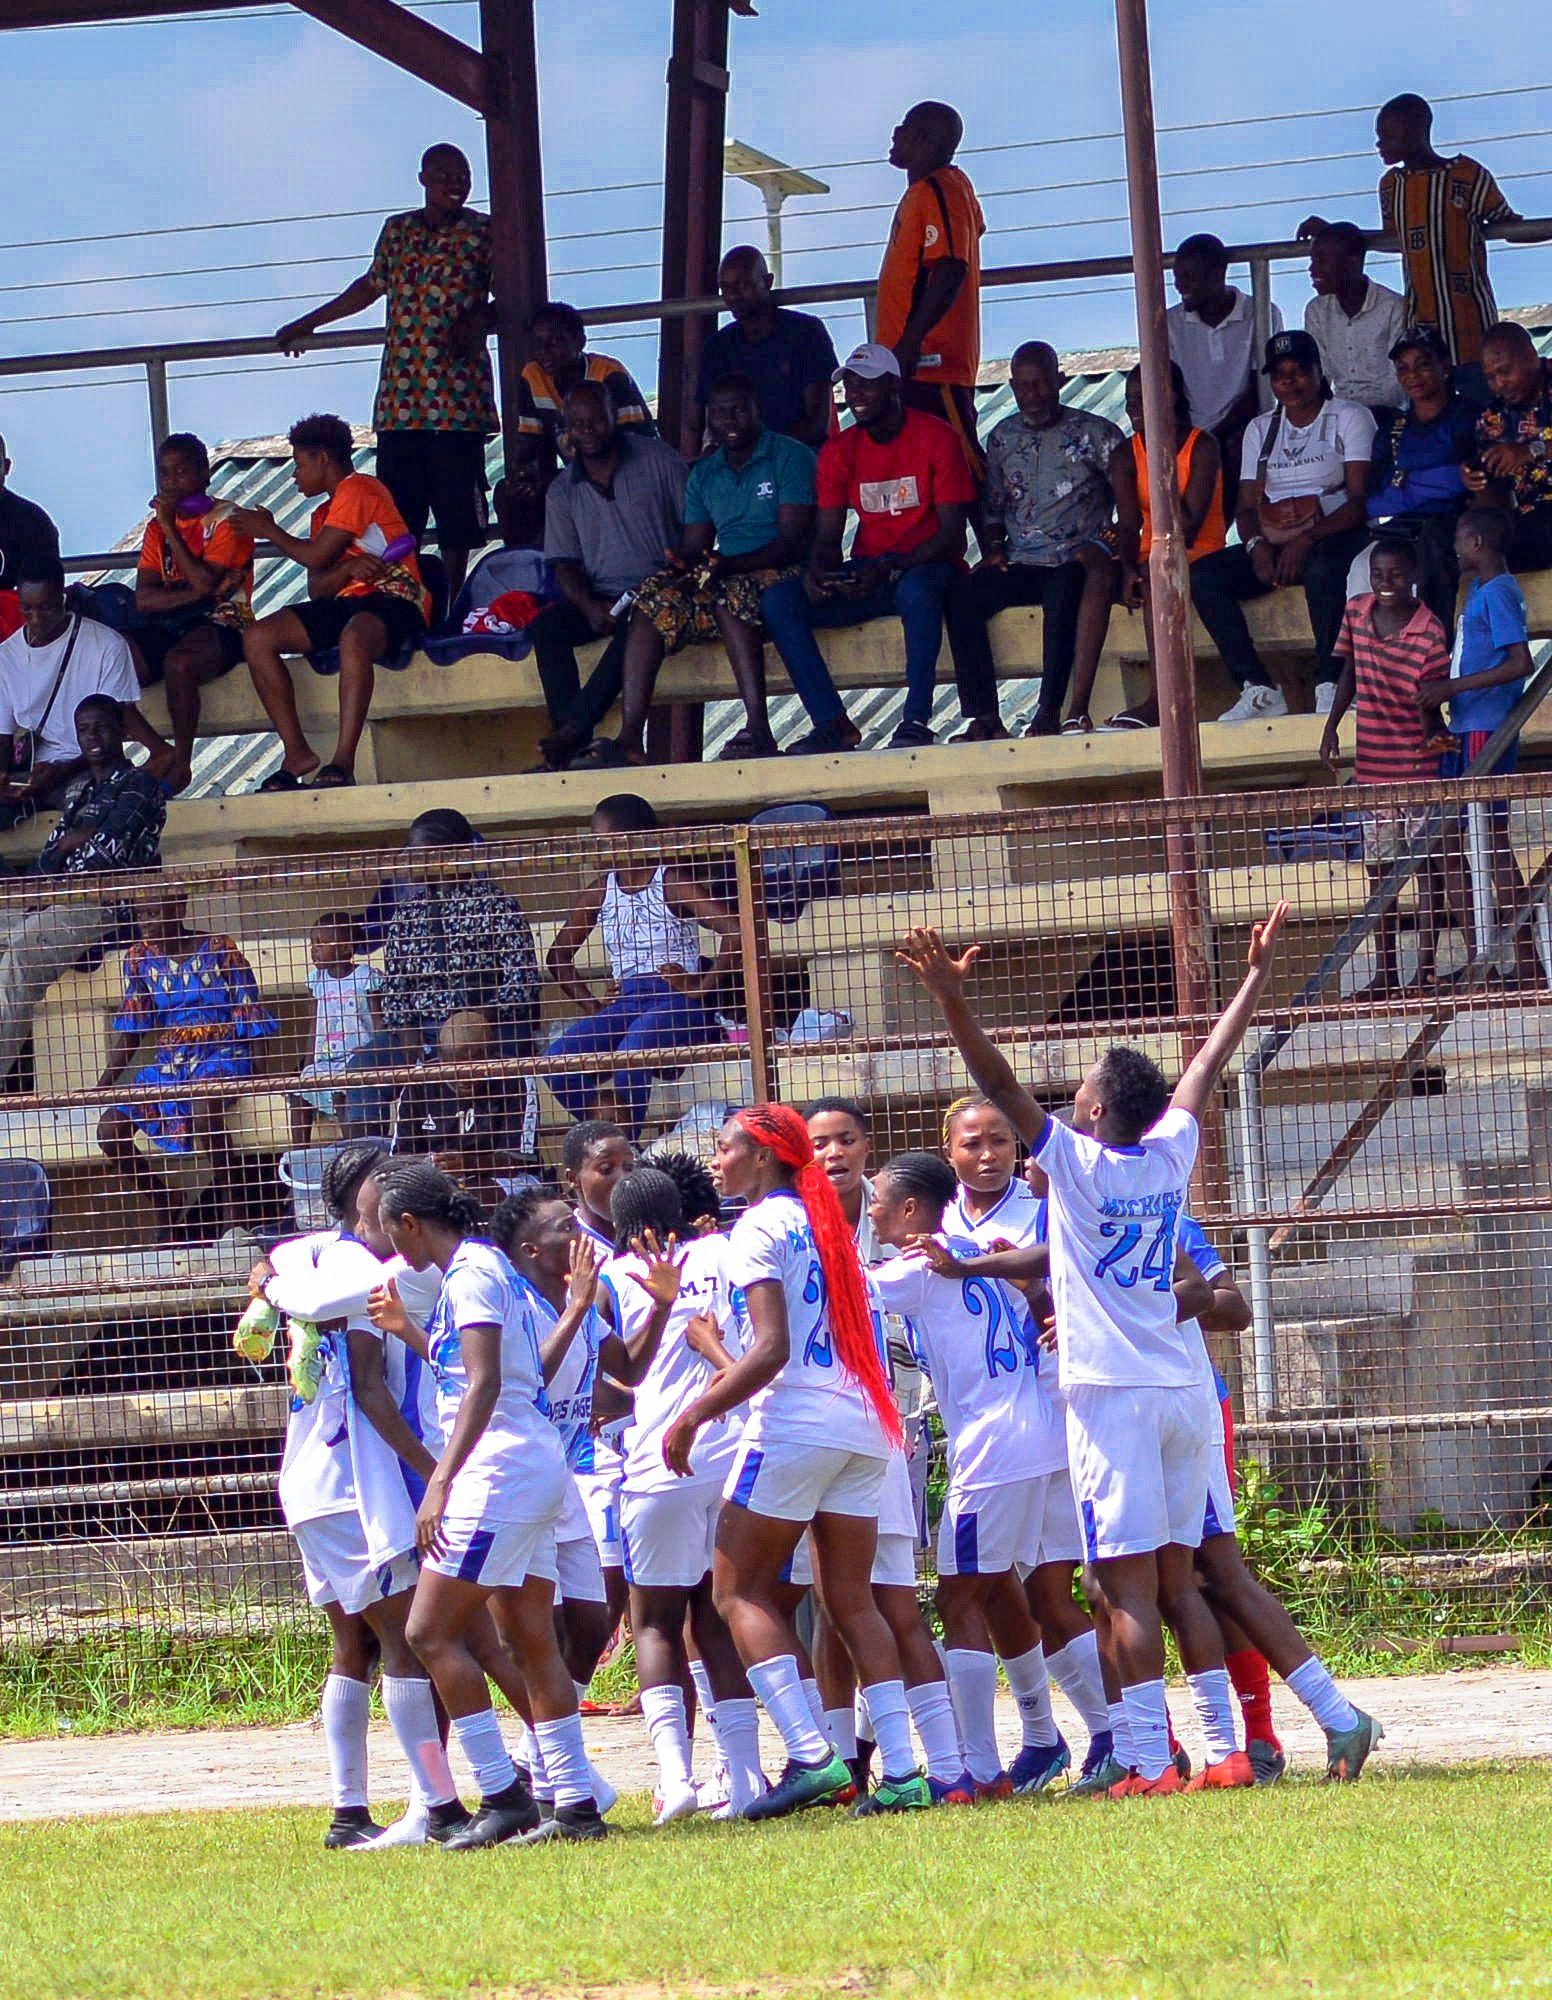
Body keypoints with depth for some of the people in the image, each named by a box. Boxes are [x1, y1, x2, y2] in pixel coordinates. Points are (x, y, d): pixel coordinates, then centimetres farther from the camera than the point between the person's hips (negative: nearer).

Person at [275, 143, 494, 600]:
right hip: (400, 398, 3)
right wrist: (307, 324, 33)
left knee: (456, 509, -2)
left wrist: (481, 320, -17)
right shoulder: (398, 230, 13)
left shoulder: (483, 233, 2)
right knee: (396, 513, 1)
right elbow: (370, 287, 27)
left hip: (458, 398, -3)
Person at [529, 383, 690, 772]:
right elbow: (565, 565, 6)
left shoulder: (658, 460, 2)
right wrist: (590, 607, -15)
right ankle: (574, 740, -34)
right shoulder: (563, 491, 11)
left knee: (634, 627, -37)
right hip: (598, 597, 4)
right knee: (546, 627, -25)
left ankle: (573, 727, -41)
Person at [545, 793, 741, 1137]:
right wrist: (591, 1005, 10)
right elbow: (558, 957, 23)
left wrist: (705, 987, -14)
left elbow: (735, 930, -15)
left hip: (677, 1001, -6)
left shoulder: (671, 882, -4)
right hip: (624, 1003, 6)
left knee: (630, 1053, -37)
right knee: (559, 1057, -21)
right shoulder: (600, 892, 13)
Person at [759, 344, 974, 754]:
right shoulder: (839, 451, 9)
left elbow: (951, 535, -12)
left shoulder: (935, 438, -6)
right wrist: (818, 573, -18)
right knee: (776, 601, -17)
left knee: (916, 590, -42)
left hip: (925, 567, -5)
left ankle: (917, 721, -35)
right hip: (866, 573, 5)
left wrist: (889, 570, -26)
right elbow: (827, 538, 8)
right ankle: (833, 724, -23)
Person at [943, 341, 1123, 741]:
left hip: (1074, 561, -4)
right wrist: (993, 551, 4)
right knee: (961, 593, -25)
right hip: (1019, 567, 4)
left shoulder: (1095, 434, 4)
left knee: (1064, 588, -39)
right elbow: (992, 509, 22)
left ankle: (1050, 709, -37)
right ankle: (983, 717, -27)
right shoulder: (1002, 439, 16)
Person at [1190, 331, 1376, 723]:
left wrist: (1308, 540, -22)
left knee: (1322, 568, -41)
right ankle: (1259, 690, -26)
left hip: (1333, 538, -5)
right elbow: (1246, 506, 13)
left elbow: (1360, 499, -8)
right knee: (1202, 574, -19)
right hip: (1273, 541, 5)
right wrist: (1256, 545, -11)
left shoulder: (1348, 418, 3)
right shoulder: (1261, 430, 18)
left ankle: (1329, 686, -38)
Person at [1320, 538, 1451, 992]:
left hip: (1417, 765, -5)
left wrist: (1436, 731, -32)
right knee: (1378, 868, 10)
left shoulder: (1430, 634, -16)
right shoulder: (1355, 612, 0)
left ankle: (1425, 968, 3)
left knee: (1426, 866, -1)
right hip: (1372, 763, 5)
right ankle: (1385, 971, 18)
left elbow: (1430, 707, -12)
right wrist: (1331, 726, 8)